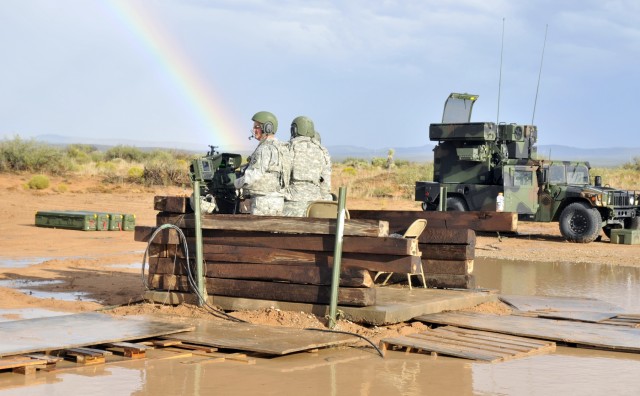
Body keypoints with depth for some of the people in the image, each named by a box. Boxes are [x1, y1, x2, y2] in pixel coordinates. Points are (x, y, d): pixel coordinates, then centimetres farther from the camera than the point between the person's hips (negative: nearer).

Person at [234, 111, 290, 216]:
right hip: (277, 201, 10)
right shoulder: (281, 147, 15)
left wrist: (237, 183, -4)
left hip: (264, 201, -10)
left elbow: (254, 175, -21)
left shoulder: (265, 149, -15)